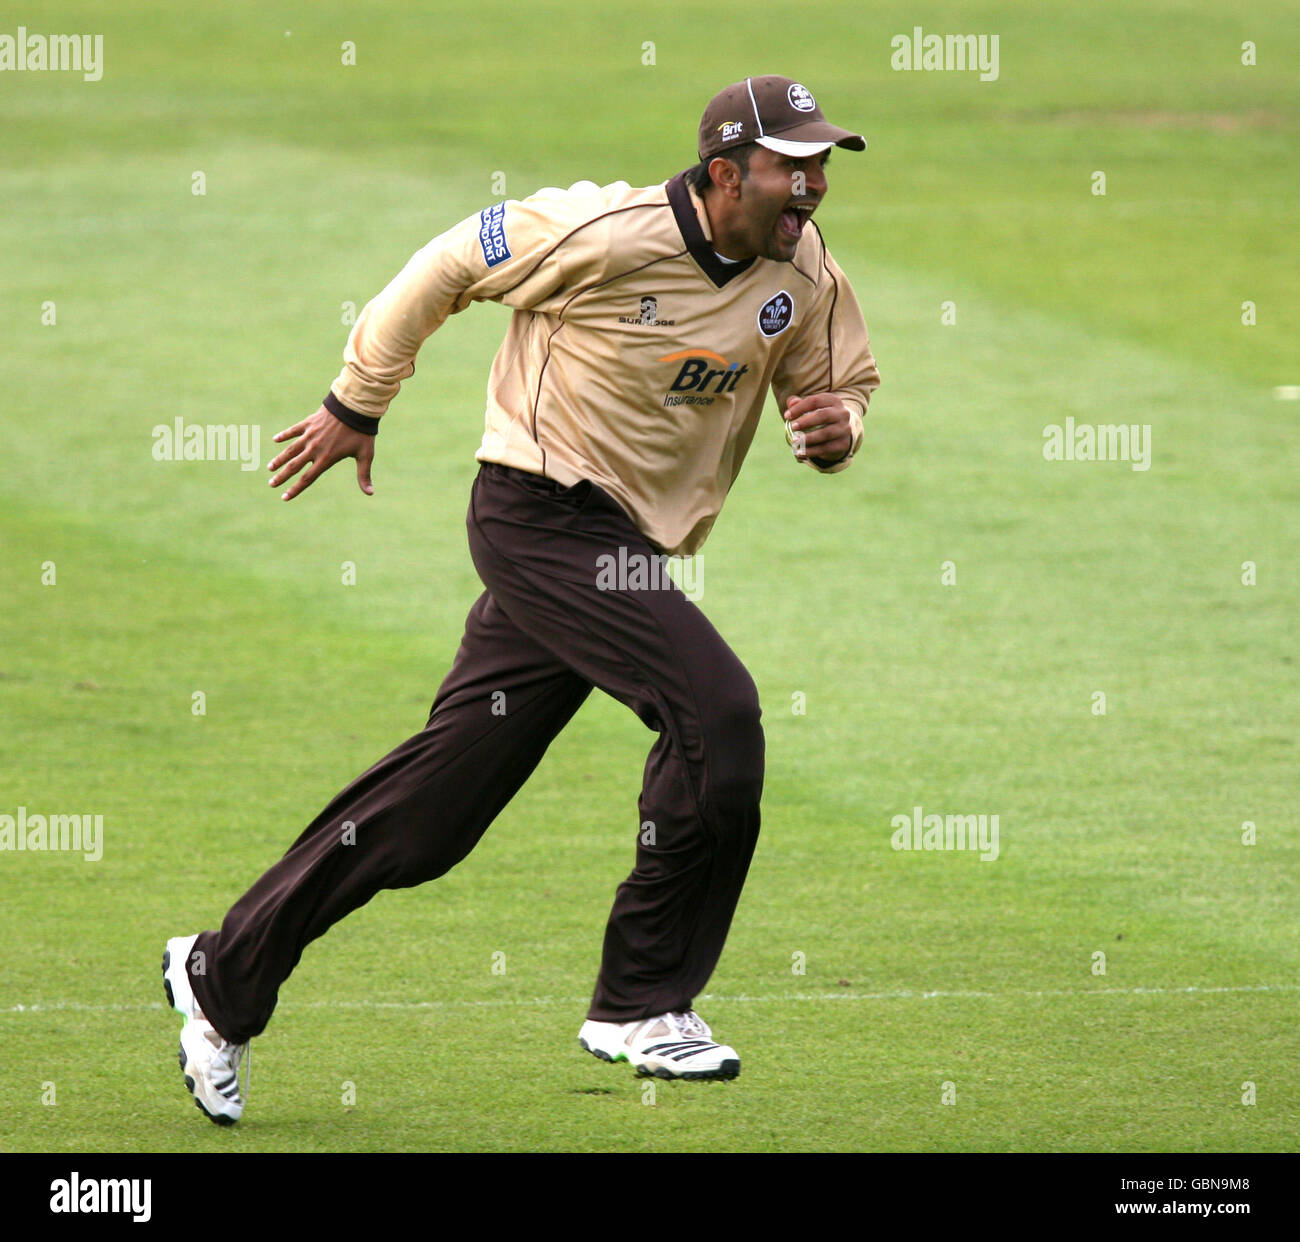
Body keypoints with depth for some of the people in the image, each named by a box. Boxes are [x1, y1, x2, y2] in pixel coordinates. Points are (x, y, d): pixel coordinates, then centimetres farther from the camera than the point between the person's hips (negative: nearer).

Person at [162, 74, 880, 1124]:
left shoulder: (808, 278, 0)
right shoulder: (600, 234, -18)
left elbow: (845, 384, 14)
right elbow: (446, 268, -6)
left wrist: (835, 426, -11)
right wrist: (356, 405, 3)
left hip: (622, 554, 7)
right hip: (543, 516, -7)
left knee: (438, 804, 8)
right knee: (714, 707, -22)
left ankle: (222, 977, 19)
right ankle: (643, 1006, -10)